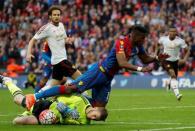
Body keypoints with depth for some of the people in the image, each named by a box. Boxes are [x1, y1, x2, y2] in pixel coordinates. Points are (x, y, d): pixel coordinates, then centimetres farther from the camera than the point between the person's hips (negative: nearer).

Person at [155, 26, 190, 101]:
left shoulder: (180, 41, -14)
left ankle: (168, 83, 54)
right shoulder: (163, 39, -9)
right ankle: (177, 94, -34)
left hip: (175, 61, 2)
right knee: (173, 74, -26)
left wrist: (184, 59, -22)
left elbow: (187, 50, -8)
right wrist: (156, 53, 7)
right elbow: (158, 44, 15)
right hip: (166, 60, -2)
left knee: (174, 77, 13)